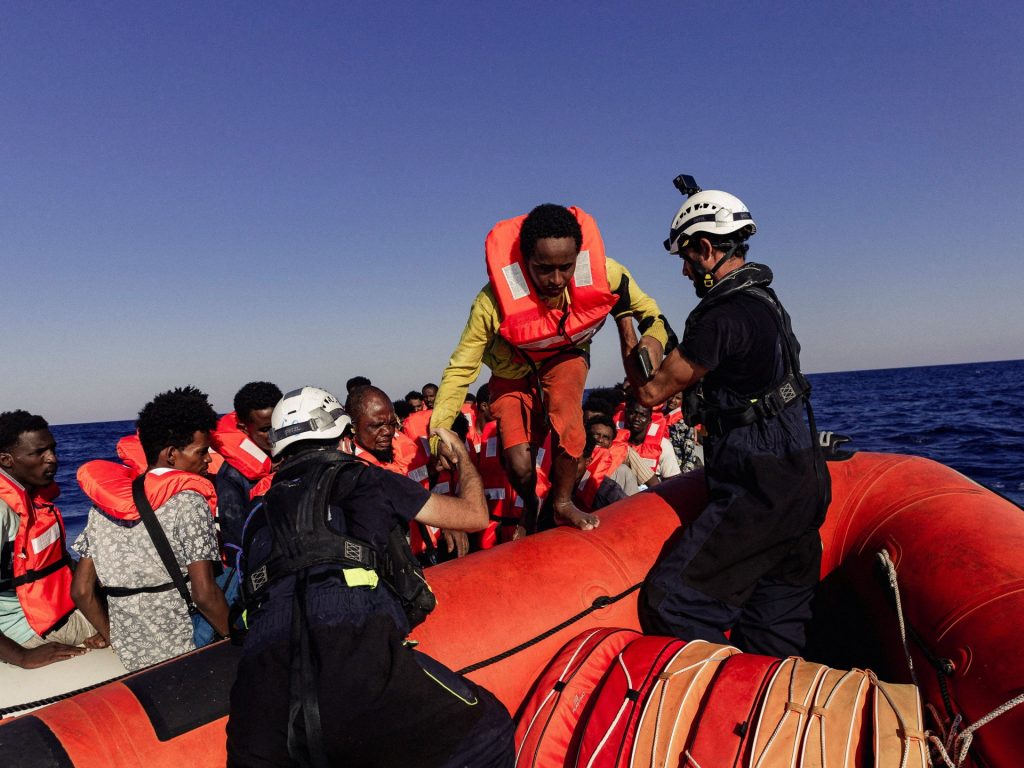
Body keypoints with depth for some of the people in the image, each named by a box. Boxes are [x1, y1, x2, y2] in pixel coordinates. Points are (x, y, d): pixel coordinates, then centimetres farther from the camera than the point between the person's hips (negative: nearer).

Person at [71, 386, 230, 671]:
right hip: (184, 655, -6)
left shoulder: (102, 503, 5)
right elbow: (205, 594, -19)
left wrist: (117, 640, 16)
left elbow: (81, 591, 7)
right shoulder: (188, 501, -14)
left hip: (129, 657, 7)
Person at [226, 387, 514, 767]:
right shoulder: (363, 478, 16)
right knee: (488, 732, 9)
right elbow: (474, 515, 22)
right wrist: (463, 457, 43)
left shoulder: (261, 512, 26)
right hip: (355, 648, -4)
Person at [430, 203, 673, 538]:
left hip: (566, 355, 2)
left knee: (564, 406, -32)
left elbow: (648, 310, -12)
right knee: (519, 466, -16)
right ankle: (531, 508, 23)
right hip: (514, 369, -1)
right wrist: (438, 433, -34)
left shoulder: (603, 273, -30)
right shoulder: (494, 302, -37)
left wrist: (653, 339, -34)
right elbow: (460, 369, -27)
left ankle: (563, 502, -5)